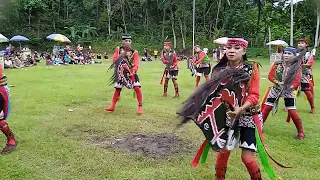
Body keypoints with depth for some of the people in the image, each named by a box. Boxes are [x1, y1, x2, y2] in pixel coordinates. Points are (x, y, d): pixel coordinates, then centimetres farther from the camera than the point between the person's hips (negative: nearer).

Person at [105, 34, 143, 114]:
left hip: (131, 72, -2)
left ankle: (140, 107, -2)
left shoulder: (134, 52, -8)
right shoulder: (118, 49, 1)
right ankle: (112, 106, 19)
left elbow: (136, 63, -19)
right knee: (118, 89, 7)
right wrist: (121, 55, -20)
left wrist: (134, 71, -37)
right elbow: (114, 60, -4)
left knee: (137, 88, -13)